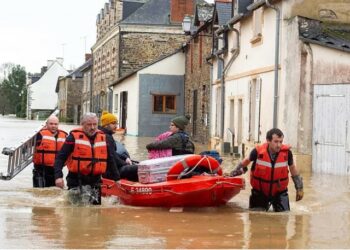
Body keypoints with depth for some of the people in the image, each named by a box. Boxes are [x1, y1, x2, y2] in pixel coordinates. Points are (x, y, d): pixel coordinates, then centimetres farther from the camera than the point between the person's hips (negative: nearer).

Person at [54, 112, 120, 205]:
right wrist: (58, 176, -20)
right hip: (77, 181, -5)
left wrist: (117, 178, 17)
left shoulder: (103, 138, 8)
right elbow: (60, 158, -8)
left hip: (95, 181, 5)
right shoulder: (74, 137, -6)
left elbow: (110, 160, 18)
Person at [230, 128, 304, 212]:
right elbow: (247, 161, 1)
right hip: (260, 192, -1)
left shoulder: (286, 152, -17)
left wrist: (299, 188, 9)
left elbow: (292, 168, 3)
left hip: (279, 192, 1)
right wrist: (234, 173, 11)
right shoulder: (258, 151, -22)